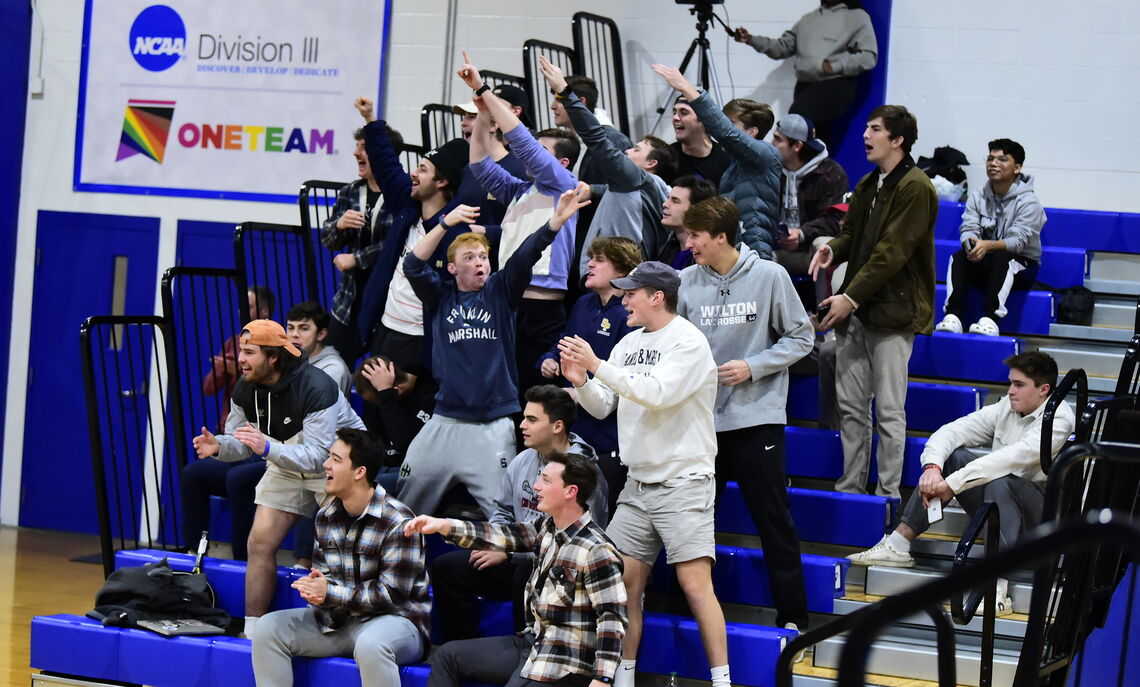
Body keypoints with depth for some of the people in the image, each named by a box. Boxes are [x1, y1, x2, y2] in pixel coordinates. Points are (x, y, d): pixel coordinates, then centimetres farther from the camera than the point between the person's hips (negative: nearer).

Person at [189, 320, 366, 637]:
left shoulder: (316, 388, -30)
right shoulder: (246, 389, -7)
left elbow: (316, 455, -33)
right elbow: (241, 444, 0)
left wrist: (267, 448, -46)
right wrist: (218, 446, -24)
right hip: (286, 465, 7)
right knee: (260, 542, -3)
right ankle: (252, 629, 3)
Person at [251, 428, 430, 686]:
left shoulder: (397, 522, -16)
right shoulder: (326, 517, 6)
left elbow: (392, 594, -19)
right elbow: (323, 572, 13)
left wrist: (329, 593, -19)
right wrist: (314, 588, -14)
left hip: (395, 620, -7)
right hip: (339, 618, 7)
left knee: (370, 644, -41)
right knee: (268, 628, -7)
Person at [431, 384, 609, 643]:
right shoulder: (522, 461, 8)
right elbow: (504, 513, 21)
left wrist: (507, 551, -19)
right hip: (519, 559, 8)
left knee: (527, 574, -39)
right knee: (446, 567, -2)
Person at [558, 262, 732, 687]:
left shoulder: (687, 342, -9)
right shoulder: (629, 344, 12)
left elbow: (656, 393, -23)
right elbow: (602, 407, 14)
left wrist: (597, 365, -19)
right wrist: (580, 381, -6)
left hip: (683, 481, -7)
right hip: (638, 484, 7)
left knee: (695, 583, -11)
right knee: (624, 580, 3)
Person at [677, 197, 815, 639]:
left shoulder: (769, 276, -5)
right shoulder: (686, 282, 2)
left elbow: (800, 338, 0)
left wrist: (752, 367, -11)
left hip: (757, 418, -3)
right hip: (700, 420, 3)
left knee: (775, 522, 1)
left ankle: (792, 616, 9)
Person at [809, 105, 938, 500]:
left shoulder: (915, 188, -12)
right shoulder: (867, 185, 16)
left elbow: (892, 252, -18)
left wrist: (851, 297, -21)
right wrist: (832, 250, 0)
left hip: (892, 312, -8)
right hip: (856, 310, 8)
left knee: (889, 411, -3)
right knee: (850, 405, 10)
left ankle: (888, 494, 3)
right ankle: (850, 488, 18)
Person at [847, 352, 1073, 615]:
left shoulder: (1059, 418, -16)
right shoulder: (1007, 408, 4)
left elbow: (1014, 457, -30)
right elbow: (950, 432, -4)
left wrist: (952, 484, -31)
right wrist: (932, 468, -25)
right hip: (997, 504, 7)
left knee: (999, 482, -36)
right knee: (950, 455, -7)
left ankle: (996, 587, -44)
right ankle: (898, 546, -11)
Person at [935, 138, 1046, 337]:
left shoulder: (1028, 201, -10)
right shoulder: (978, 197, 6)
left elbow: (1018, 240, -22)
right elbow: (968, 229, -7)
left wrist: (988, 245, -40)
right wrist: (971, 243, -33)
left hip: (1021, 264, -4)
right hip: (987, 264, 4)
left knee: (1001, 258, -36)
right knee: (959, 256, -25)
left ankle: (991, 319, -52)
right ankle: (953, 317, -40)